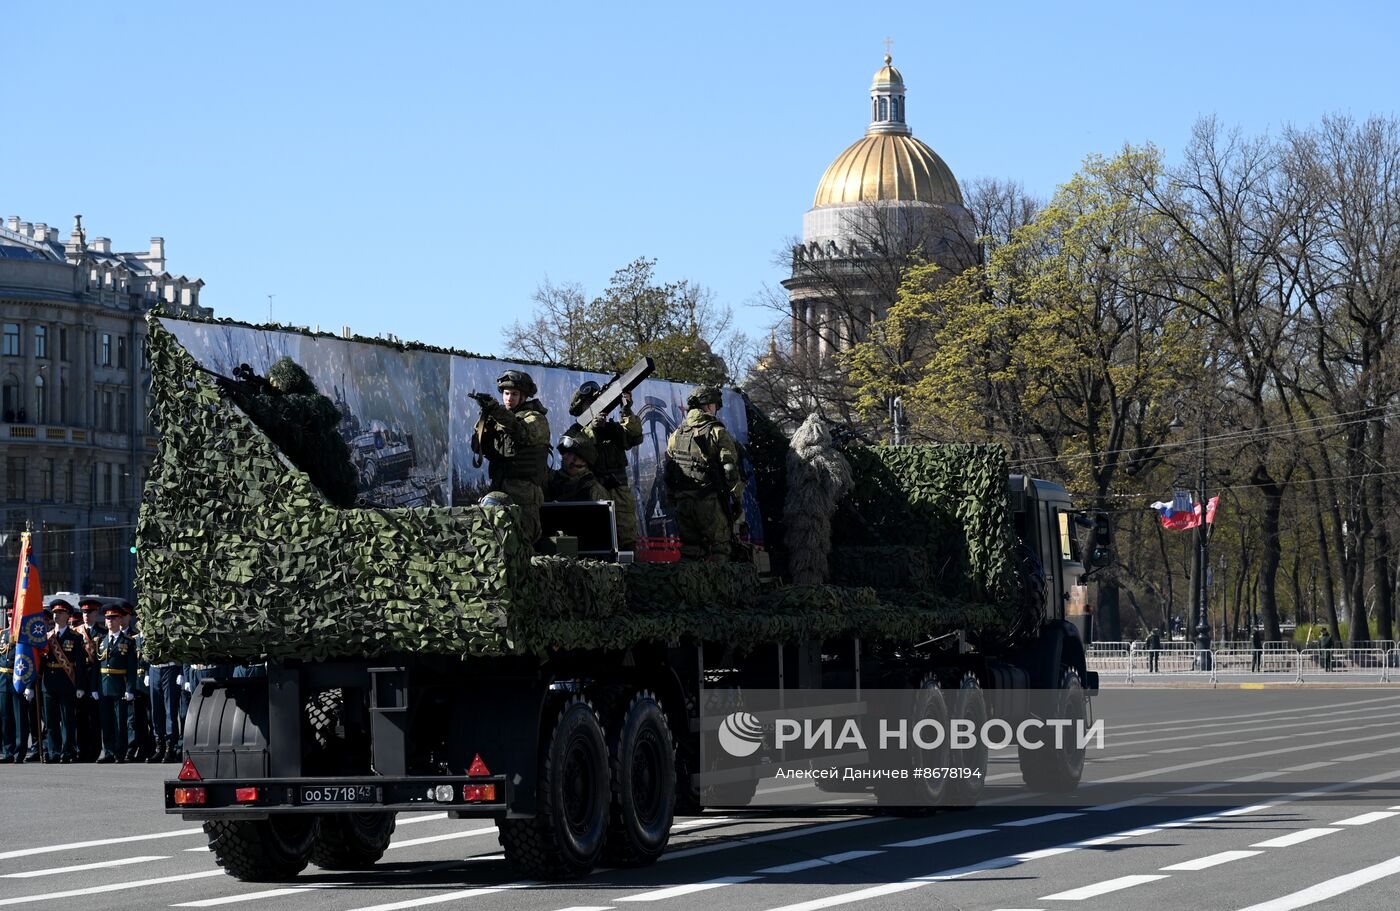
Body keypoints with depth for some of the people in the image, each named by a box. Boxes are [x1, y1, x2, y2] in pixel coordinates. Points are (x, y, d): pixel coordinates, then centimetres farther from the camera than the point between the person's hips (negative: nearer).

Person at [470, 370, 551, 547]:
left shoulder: (536, 419, 3)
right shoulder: (498, 421, 21)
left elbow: (523, 431, -21)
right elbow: (478, 446, 11)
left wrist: (495, 408, -30)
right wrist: (485, 417, -5)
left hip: (524, 498, -6)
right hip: (498, 492, 6)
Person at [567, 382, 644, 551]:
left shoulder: (613, 428, 17)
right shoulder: (574, 433, 11)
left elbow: (634, 437, -3)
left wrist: (627, 411, -16)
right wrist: (591, 428, -20)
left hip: (619, 493, 2)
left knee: (627, 540, -5)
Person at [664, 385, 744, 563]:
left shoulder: (676, 435, 13)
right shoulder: (717, 432, -5)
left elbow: (668, 472, 16)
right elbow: (731, 469, -9)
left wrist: (674, 498, 22)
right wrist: (736, 498, 0)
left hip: (683, 503, 5)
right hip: (710, 502, -5)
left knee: (689, 550, 9)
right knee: (718, 549, -2)